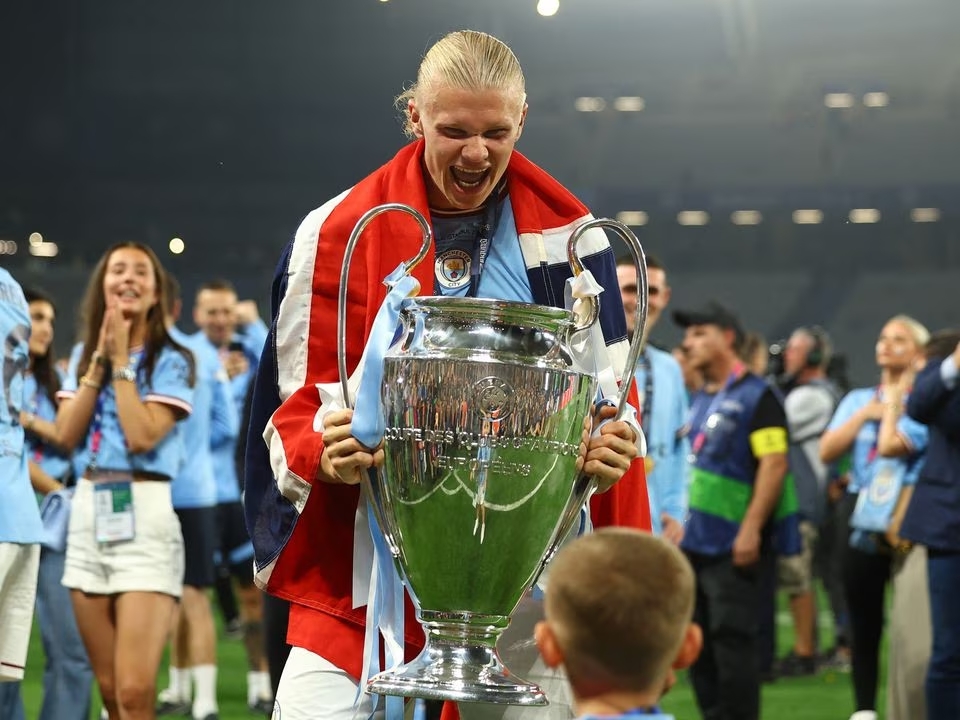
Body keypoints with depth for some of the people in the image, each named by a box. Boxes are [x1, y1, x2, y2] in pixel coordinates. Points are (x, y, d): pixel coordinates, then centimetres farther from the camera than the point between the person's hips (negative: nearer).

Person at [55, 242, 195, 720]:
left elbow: (142, 436, -15)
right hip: (89, 512, 6)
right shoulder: (83, 354, 14)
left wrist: (122, 360, -9)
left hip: (144, 514, -5)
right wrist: (100, 359, -2)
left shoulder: (171, 360, -2)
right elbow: (66, 435, 1)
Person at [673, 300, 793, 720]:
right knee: (697, 641, 9)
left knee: (732, 638, -8)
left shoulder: (756, 396, -6)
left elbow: (774, 464, -14)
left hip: (733, 546, -8)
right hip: (693, 542, 8)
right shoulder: (697, 401, 18)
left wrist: (751, 529, -20)